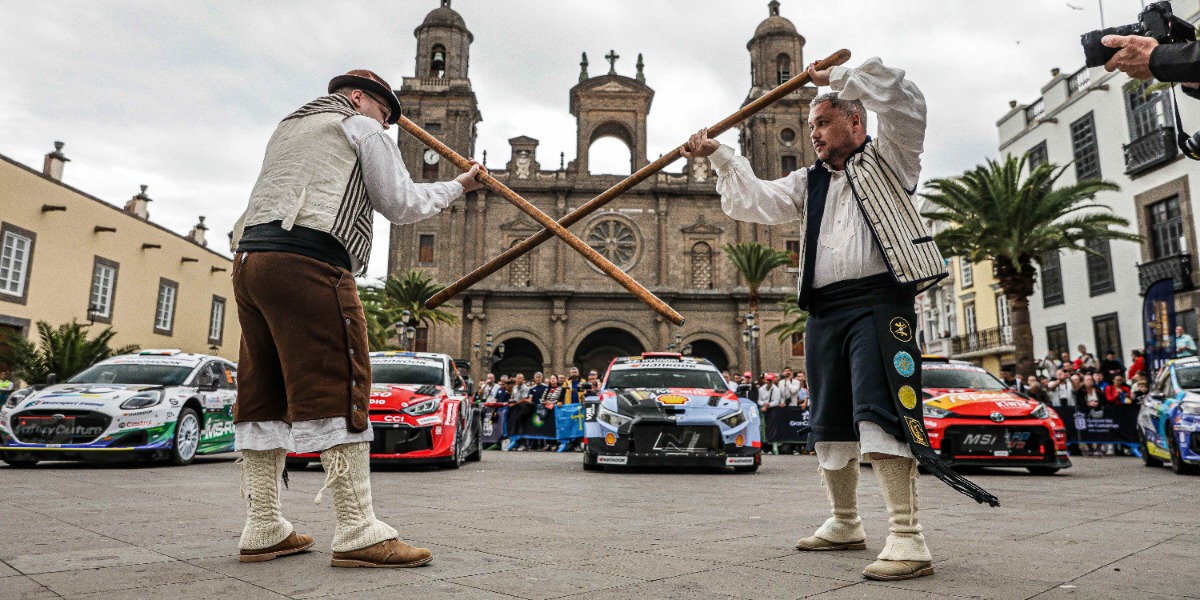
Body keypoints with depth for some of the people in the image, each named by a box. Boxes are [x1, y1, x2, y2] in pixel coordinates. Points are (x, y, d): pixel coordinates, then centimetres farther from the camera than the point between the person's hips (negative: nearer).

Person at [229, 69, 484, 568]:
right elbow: (401, 205, 5)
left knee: (265, 395, 7)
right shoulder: (362, 129, 10)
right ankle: (358, 533, -14)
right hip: (308, 263, -8)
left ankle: (262, 530, 10)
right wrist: (458, 186, 17)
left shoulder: (287, 128, 33)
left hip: (249, 259, 9)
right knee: (337, 390, -12)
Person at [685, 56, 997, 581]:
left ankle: (907, 538, -15)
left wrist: (838, 76, -1)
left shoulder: (888, 157, 10)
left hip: (878, 302, -6)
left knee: (878, 415, -20)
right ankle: (845, 523, 25)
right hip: (824, 311, 7)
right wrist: (720, 156, 8)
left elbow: (903, 100, -7)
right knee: (829, 424, 10)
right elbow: (753, 201, 17)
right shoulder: (808, 184, 25)